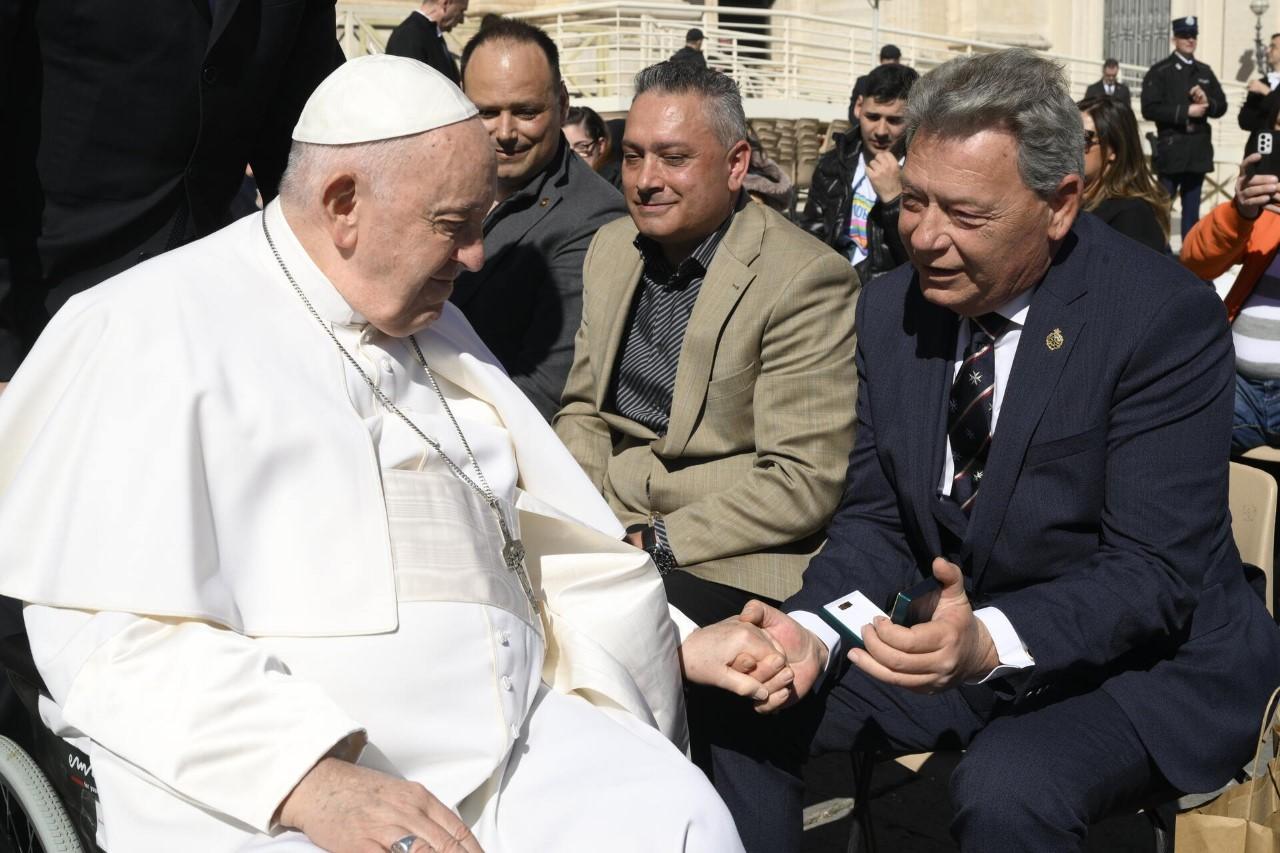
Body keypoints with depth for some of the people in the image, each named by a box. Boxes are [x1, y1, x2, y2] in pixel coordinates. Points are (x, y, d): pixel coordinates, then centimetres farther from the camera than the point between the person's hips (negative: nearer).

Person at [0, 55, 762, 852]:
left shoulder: (435, 323, 19)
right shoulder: (156, 329, -3)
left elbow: (552, 534, 20)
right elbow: (112, 632, -12)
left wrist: (688, 642, 7)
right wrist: (311, 781, -22)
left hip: (513, 739, 6)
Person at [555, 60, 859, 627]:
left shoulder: (806, 281, -13)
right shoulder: (610, 248, 10)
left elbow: (804, 482, -16)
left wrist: (652, 541, -18)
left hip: (733, 565, -6)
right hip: (611, 531, 7)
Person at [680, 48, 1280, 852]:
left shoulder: (1165, 315, -19)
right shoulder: (891, 309, -2)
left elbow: (1156, 571, -22)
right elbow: (876, 519, 1)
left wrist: (991, 640, -38)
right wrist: (813, 630, -19)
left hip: (1144, 659, -5)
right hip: (954, 633, 5)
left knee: (1010, 785, -33)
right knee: (741, 707, -9)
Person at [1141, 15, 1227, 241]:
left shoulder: (1205, 72, 15)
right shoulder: (1159, 71, -1)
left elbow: (1221, 106, 15)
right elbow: (1150, 109, -12)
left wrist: (1207, 103, -7)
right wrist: (1186, 111, -16)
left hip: (1199, 149, 5)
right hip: (1171, 149, -5)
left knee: (1192, 208, 8)